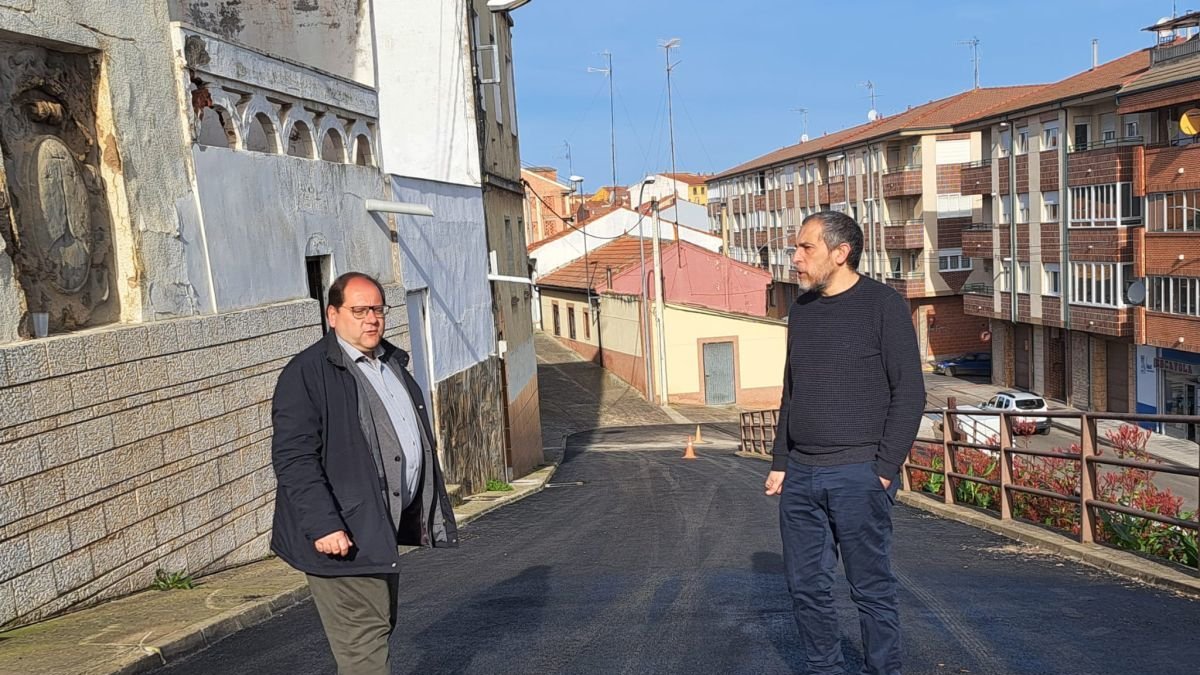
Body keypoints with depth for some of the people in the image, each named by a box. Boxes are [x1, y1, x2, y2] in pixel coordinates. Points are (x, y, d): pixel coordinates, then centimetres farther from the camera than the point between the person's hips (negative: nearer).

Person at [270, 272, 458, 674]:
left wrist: (431, 510, 22)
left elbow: (417, 440, 24)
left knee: (380, 626, 19)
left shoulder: (392, 363, 14)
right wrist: (322, 525, -25)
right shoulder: (306, 374, -12)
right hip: (342, 534, -9)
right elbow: (293, 458, -18)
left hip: (385, 526, 9)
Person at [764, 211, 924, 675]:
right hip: (800, 476, 6)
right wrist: (779, 462, 15)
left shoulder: (882, 305, -5)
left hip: (857, 476, -6)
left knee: (871, 589, 2)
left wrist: (884, 470, -12)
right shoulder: (801, 309, 13)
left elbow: (909, 393, -8)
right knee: (807, 587, 11)